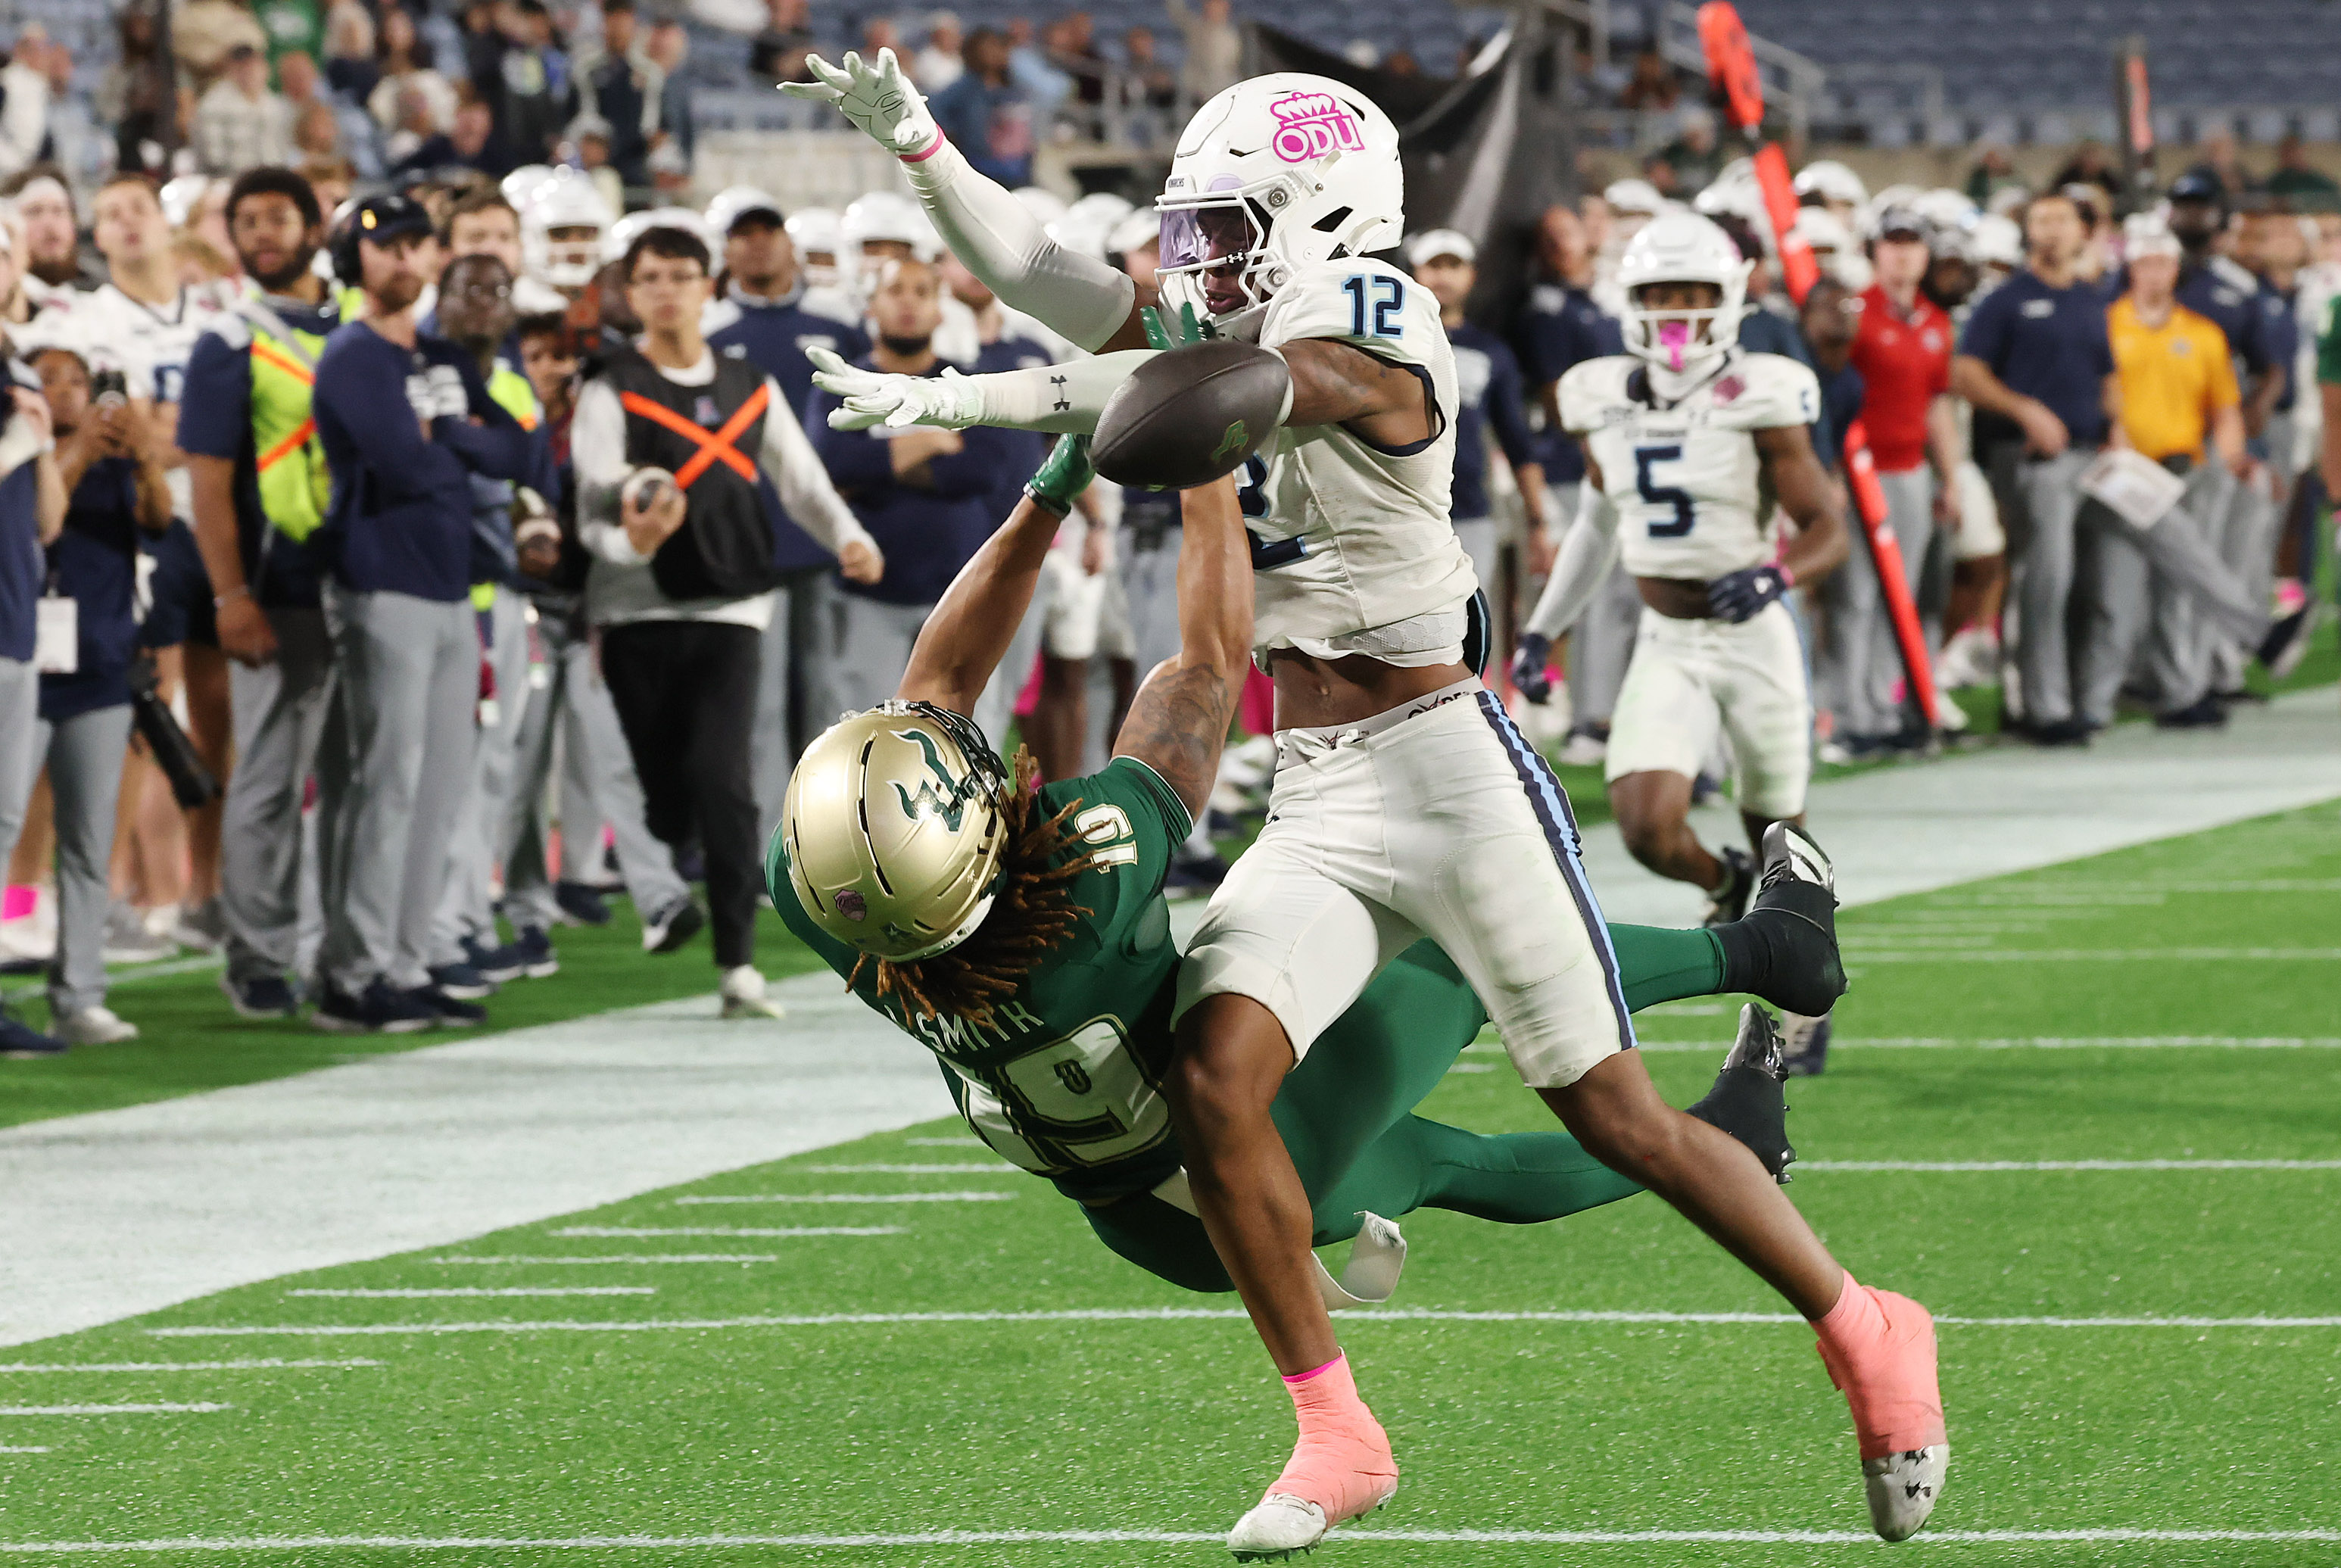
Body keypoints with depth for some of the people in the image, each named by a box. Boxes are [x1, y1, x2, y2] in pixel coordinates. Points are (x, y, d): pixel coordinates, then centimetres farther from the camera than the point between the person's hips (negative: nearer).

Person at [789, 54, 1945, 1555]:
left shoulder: (1371, 335, -13)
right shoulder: (1240, 334, 11)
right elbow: (1037, 272, 13)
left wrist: (954, 400, -30)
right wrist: (915, 140, 0)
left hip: (1443, 765, -7)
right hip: (1314, 801, 7)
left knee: (1617, 1117, -2)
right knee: (1214, 1079, -14)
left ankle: (1868, 1336, 16)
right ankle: (1337, 1434, -4)